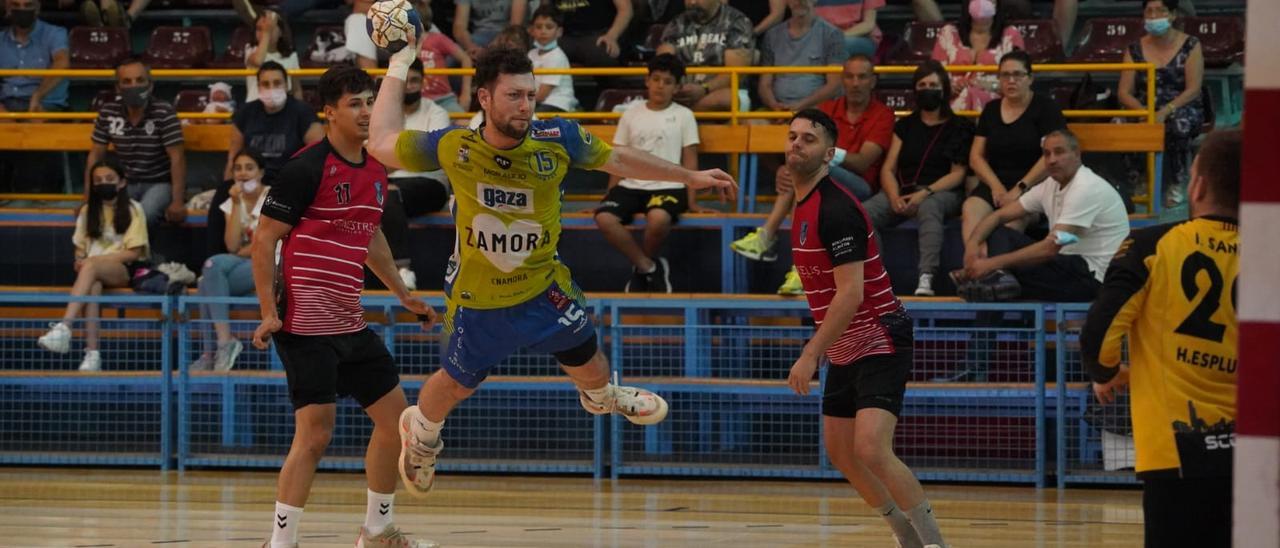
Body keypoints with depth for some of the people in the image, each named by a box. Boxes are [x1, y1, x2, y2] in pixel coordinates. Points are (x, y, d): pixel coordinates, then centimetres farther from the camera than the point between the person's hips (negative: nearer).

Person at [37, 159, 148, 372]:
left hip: (124, 270, -3)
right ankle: (92, 353, -46)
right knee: (92, 286, -36)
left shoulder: (133, 209, 4)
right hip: (95, 273, 3)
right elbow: (80, 248, 17)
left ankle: (64, 328, -53)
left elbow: (134, 252, -3)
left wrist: (93, 259, -12)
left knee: (91, 267, -37)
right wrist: (79, 260, -9)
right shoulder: (88, 211, 17)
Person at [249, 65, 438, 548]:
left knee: (395, 416, 12)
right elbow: (264, 238, -11)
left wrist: (403, 295, 29)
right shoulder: (308, 168, -12)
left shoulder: (375, 171, 12)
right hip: (305, 324, -9)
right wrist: (269, 312, -17)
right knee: (315, 432, -13)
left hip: (350, 323, 9)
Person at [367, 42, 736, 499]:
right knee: (455, 384, 16)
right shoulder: (453, 148, -24)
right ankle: (421, 434, 51)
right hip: (475, 298, -2)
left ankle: (601, 397, 55)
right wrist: (398, 69, -9)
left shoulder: (556, 139, -20)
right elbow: (381, 144, -10)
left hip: (542, 288, 2)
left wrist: (690, 177, 5)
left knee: (587, 361, 17)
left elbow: (618, 160, -3)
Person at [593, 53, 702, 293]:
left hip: (668, 187, -3)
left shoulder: (683, 115, 7)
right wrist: (611, 195, 11)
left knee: (658, 218, -38)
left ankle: (641, 268, -7)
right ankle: (649, 267, -10)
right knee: (604, 218, -28)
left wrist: (692, 201, -1)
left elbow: (690, 161, 6)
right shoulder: (632, 113, 13)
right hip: (631, 185, 3)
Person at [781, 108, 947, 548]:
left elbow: (850, 293, -24)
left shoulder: (834, 209, -19)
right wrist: (823, 346, 23)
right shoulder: (804, 204, 11)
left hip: (879, 343, -10)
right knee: (841, 453, 14)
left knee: (871, 450, -22)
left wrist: (811, 354, -25)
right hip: (846, 351, 10)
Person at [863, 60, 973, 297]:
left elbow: (958, 174, 2)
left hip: (941, 192, -3)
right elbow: (888, 168, 13)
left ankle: (926, 278, -55)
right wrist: (894, 197, -9)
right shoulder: (905, 126, 22)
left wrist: (925, 193, -14)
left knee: (929, 208, -42)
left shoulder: (959, 127, 11)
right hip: (902, 190, 4)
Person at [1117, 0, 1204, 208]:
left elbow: (1193, 89, -8)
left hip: (1181, 109, -2)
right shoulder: (1135, 49, 8)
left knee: (1179, 123, -39)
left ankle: (1177, 184, -19)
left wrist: (1165, 112, -23)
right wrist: (1143, 111, -20)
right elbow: (1124, 93, 2)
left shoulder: (1190, 46, 1)